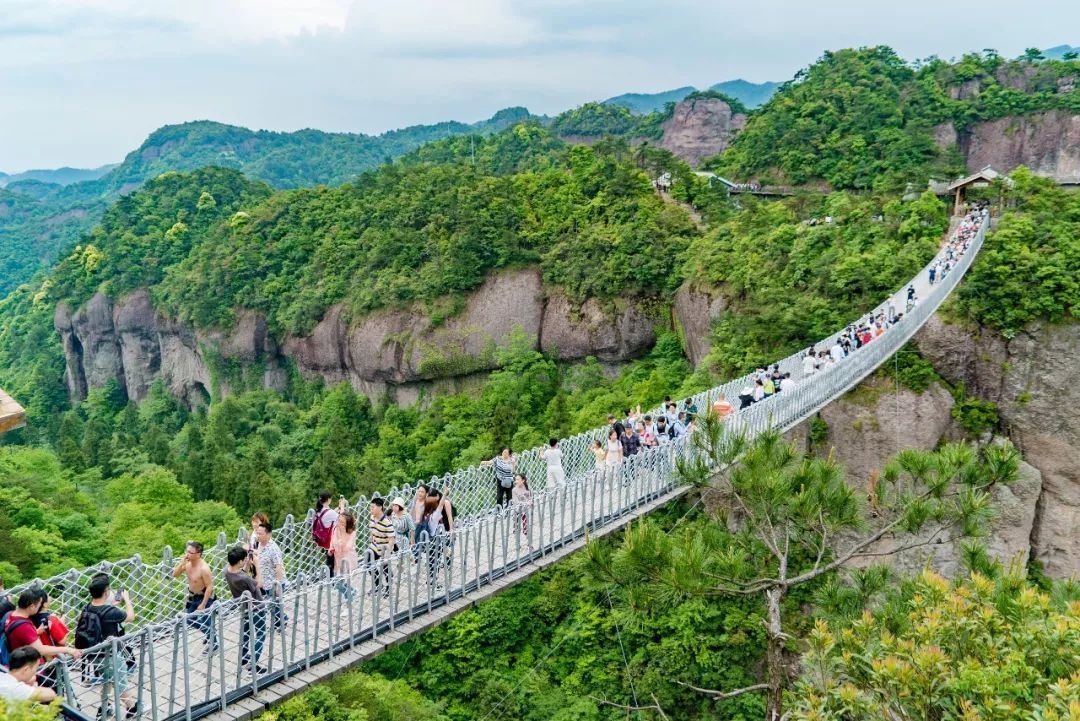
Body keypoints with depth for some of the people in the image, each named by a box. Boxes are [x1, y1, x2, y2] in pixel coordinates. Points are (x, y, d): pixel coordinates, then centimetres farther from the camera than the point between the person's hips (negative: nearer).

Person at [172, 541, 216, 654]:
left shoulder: (203, 568, -31)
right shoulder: (187, 563, -9)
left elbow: (210, 587, -26)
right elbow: (175, 575, -4)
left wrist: (203, 604, -23)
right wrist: (182, 562, -21)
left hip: (205, 598, -8)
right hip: (193, 597, 8)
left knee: (206, 622, 4)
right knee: (189, 620, 19)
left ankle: (213, 644, 28)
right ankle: (209, 635, 43)